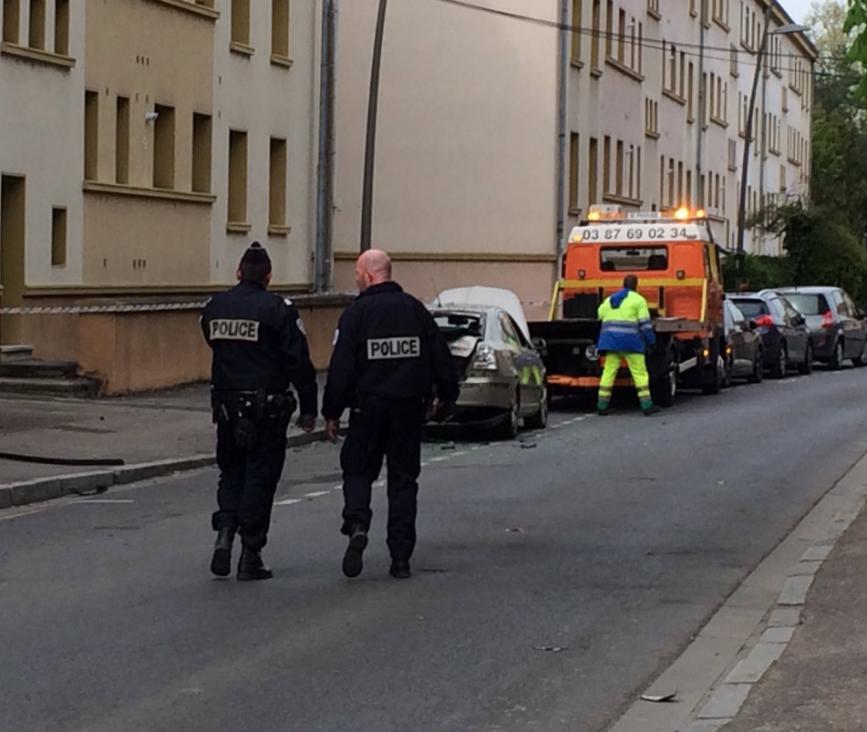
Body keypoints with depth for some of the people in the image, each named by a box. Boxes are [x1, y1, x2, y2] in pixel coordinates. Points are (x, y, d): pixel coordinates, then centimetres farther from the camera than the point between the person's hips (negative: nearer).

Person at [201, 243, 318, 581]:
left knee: (231, 473, 18)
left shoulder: (214, 307, 5)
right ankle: (250, 557, 3)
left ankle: (224, 534, -2)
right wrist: (308, 409, -6)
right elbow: (299, 363, -11)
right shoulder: (277, 309, -11)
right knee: (260, 477, 3)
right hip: (267, 408, -4)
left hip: (226, 404, 4)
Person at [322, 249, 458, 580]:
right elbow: (441, 358, 8)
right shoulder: (415, 309, 4)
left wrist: (332, 412, -3)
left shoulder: (355, 314, -8)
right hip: (410, 407, 3)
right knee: (404, 479, 9)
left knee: (358, 470, 11)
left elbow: (341, 369, -10)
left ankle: (357, 525, -17)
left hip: (369, 406, -3)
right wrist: (445, 396, 22)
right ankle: (401, 558, 7)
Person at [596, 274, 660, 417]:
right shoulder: (638, 300, 1)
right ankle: (647, 406, -5)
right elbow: (645, 323, -4)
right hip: (630, 341, -5)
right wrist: (651, 340, 3)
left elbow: (600, 317, 17)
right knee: (640, 372, -2)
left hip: (611, 341, 5)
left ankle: (602, 406, 4)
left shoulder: (609, 300, 18)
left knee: (608, 372, 5)